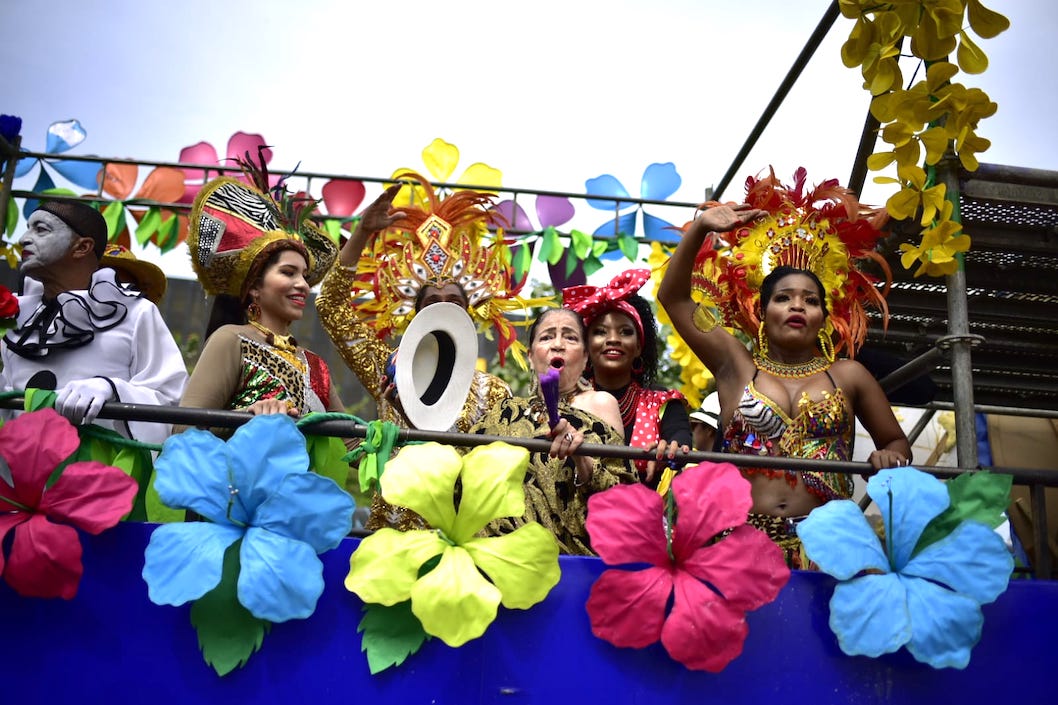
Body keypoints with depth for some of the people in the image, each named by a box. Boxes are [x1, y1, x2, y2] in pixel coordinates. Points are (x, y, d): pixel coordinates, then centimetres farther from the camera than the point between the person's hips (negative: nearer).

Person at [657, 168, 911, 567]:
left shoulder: (848, 376, 14)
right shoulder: (735, 366, 11)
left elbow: (897, 442, 22)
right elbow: (673, 298, 8)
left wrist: (890, 459, -1)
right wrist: (700, 228, -2)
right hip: (743, 535, -1)